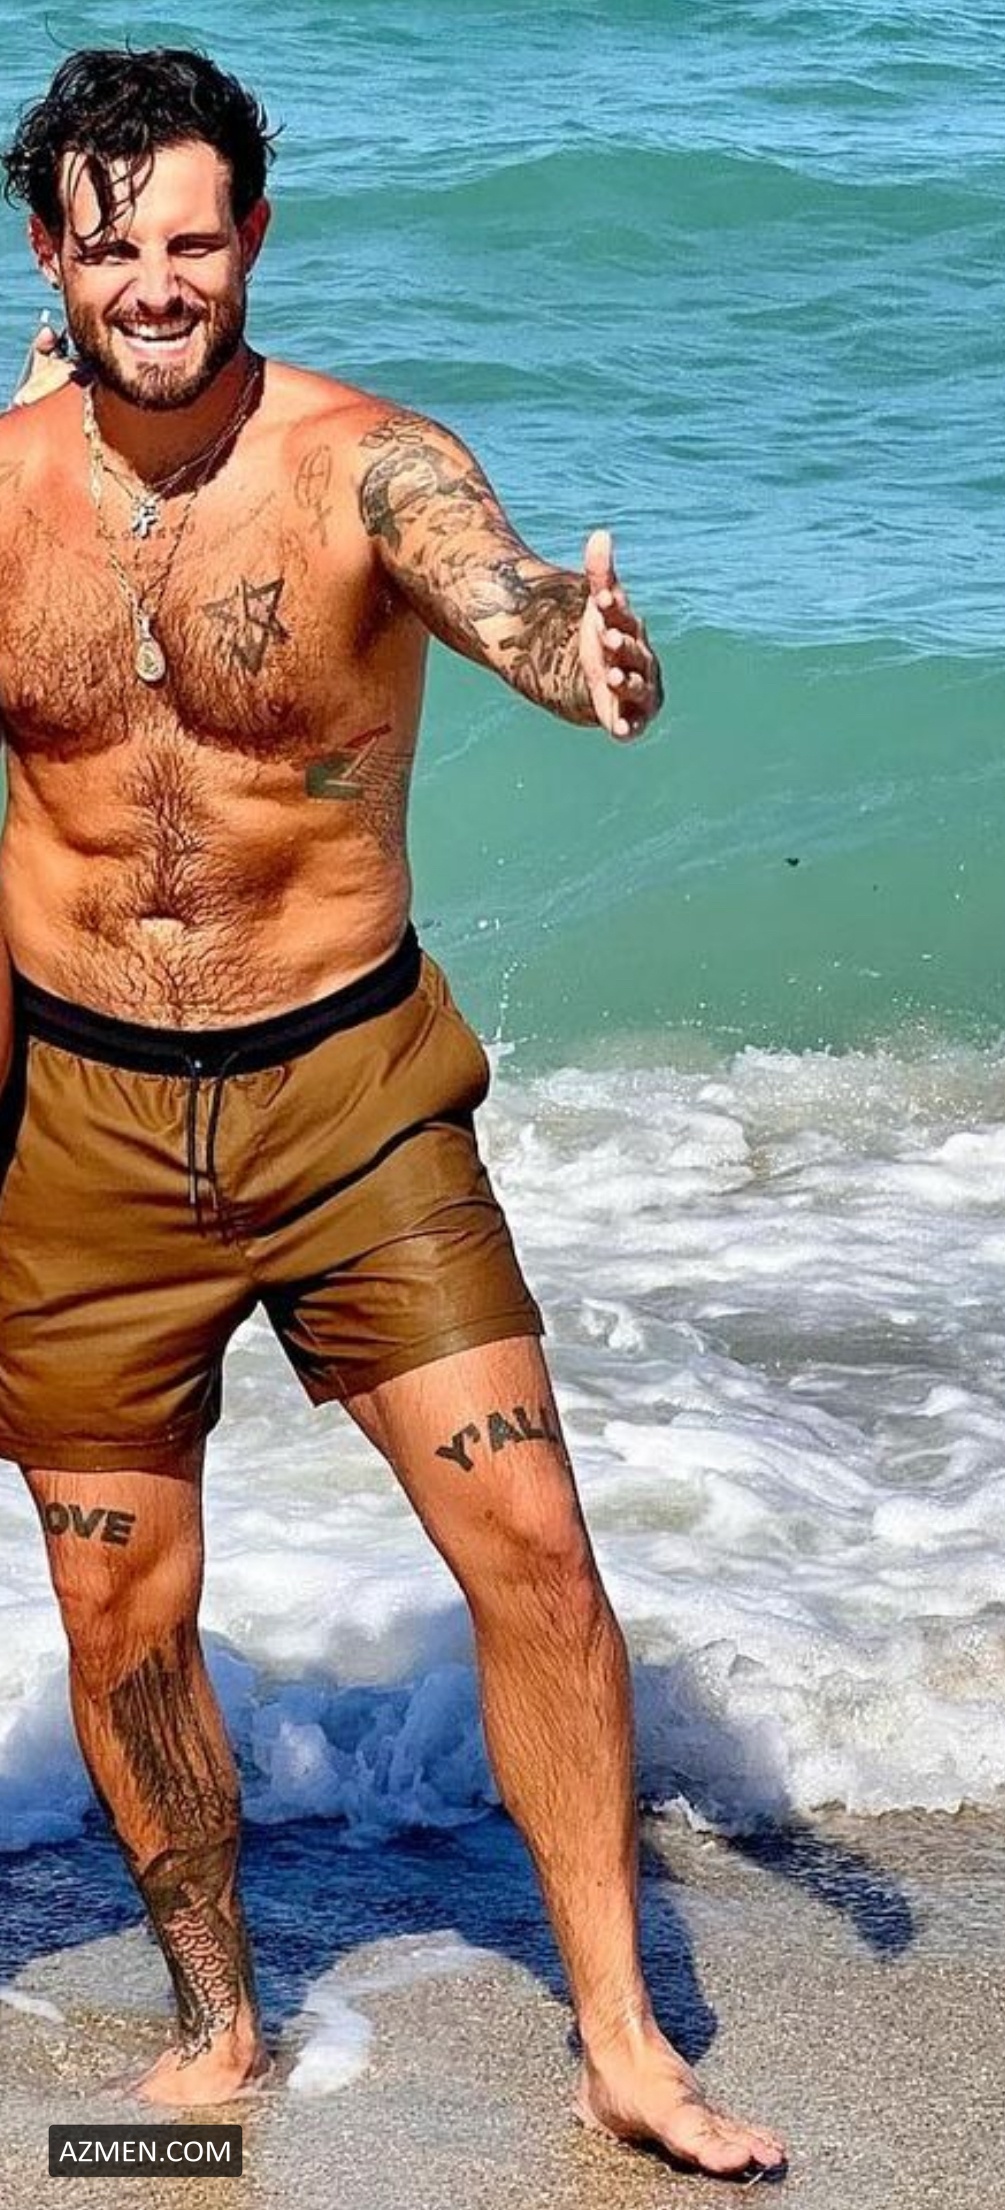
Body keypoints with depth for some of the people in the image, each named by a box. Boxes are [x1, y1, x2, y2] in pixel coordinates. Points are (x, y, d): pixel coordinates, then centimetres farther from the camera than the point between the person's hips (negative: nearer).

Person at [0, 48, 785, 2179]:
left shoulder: (367, 465, -12)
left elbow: (504, 596, -33)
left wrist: (583, 649, -55)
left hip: (351, 1092, -2)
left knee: (532, 1547, -5)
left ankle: (625, 2046, 10)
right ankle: (218, 2026, 30)